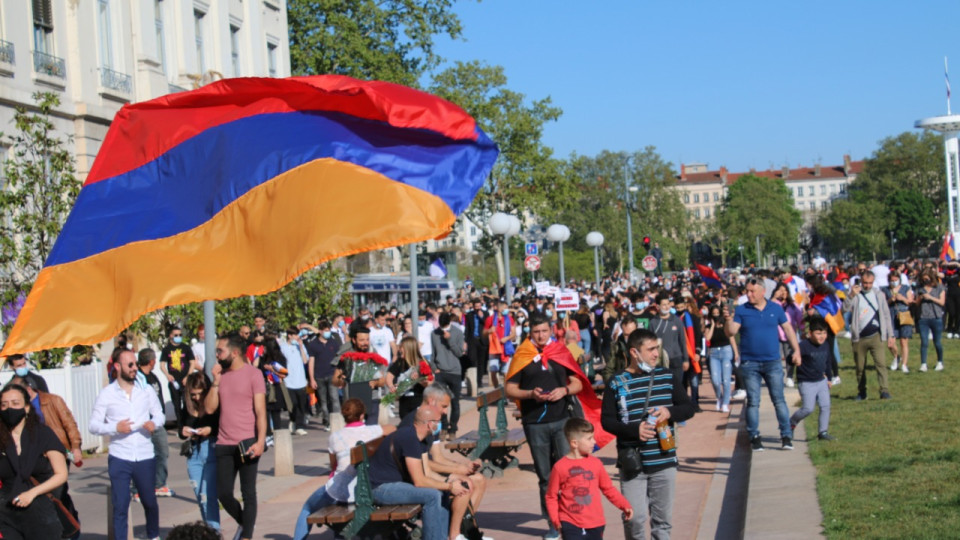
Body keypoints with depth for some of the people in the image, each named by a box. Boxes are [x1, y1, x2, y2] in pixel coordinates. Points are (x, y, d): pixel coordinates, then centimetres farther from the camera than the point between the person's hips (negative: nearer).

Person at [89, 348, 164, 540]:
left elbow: (159, 414, 12)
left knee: (150, 501, 15)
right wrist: (115, 427, -18)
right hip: (119, 459, -2)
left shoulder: (146, 390, 5)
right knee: (120, 506, -1)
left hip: (145, 457, 2)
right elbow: (94, 425, -3)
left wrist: (154, 423, -10)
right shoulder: (107, 394, -1)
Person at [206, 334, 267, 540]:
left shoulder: (253, 374, -4)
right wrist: (216, 382, -3)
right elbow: (209, 408, 5)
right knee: (223, 493, 7)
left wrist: (261, 441, -17)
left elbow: (260, 411, -9)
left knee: (248, 493, 2)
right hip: (224, 444, 5)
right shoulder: (221, 375, 11)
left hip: (247, 443, -5)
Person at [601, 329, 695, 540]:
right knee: (634, 518, -6)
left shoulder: (669, 376, 5)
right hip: (632, 463, -2)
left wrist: (670, 412, -13)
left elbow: (688, 408, 8)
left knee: (663, 519, 9)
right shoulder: (617, 383, -3)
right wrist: (634, 430, -18)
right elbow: (606, 420, -2)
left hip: (664, 461, 3)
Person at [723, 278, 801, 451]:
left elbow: (787, 328, 10)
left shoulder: (775, 309, 4)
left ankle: (786, 436, 7)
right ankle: (754, 437, 11)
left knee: (779, 400, 2)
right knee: (753, 402, 3)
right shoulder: (741, 310, -1)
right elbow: (731, 333, -9)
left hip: (772, 362, 1)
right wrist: (728, 320, -29)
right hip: (750, 364, -1)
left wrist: (796, 350, 4)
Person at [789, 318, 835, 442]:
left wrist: (829, 378, 24)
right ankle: (791, 423, 14)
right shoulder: (804, 346, -17)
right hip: (807, 383, -7)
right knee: (808, 408, -10)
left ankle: (822, 432, 10)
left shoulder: (826, 346, 5)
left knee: (825, 406, 0)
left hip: (822, 381, 7)